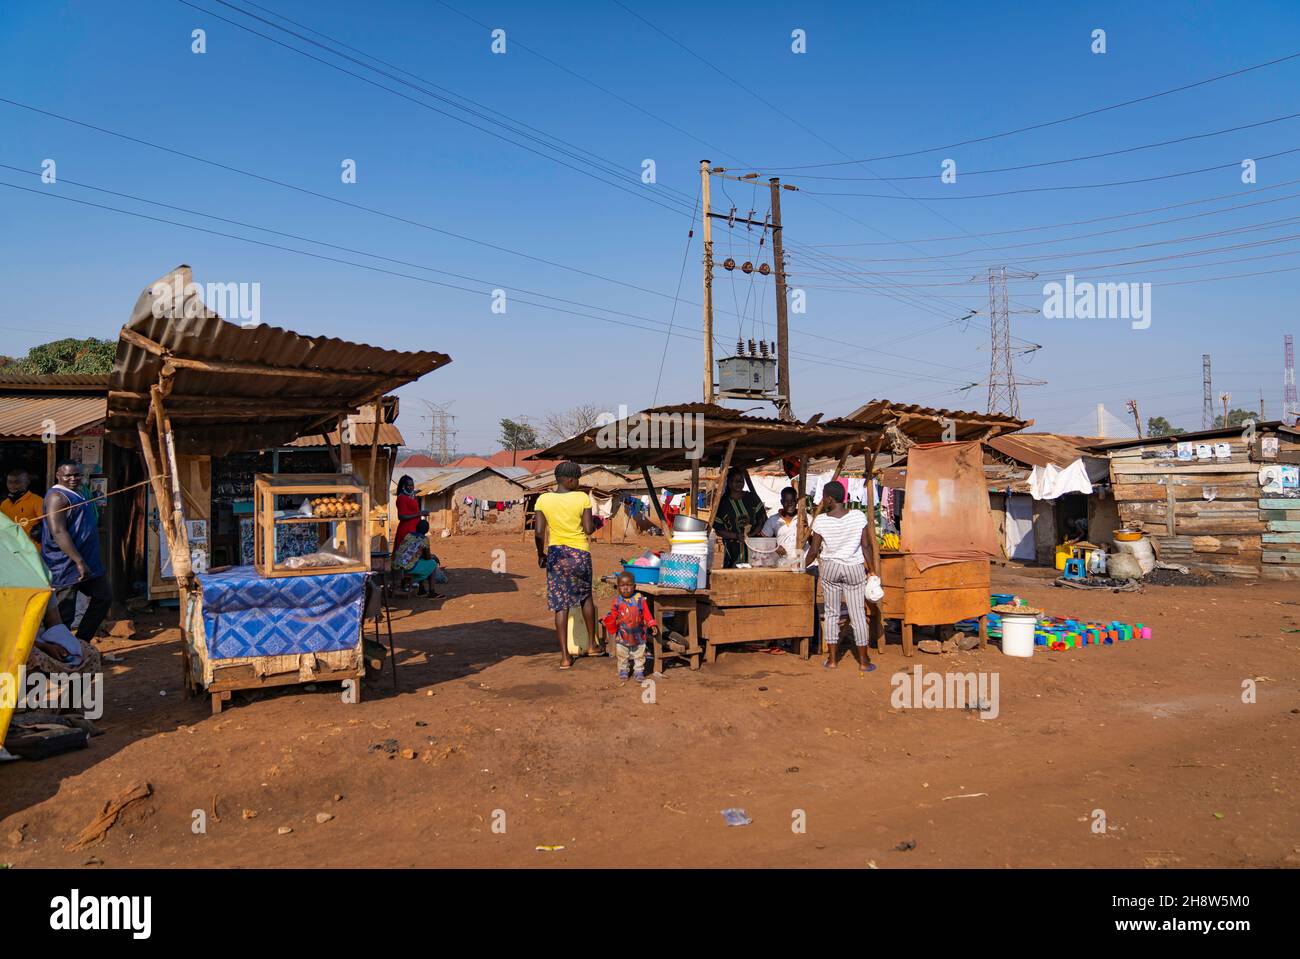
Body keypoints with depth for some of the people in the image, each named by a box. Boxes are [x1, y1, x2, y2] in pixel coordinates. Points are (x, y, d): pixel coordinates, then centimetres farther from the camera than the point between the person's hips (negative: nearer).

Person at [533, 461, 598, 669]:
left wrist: (541, 554, 9)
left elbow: (538, 532, -5)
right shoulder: (582, 498, -8)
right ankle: (592, 644, 30)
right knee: (585, 596, 24)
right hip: (580, 553, -1)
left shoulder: (543, 500, -3)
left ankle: (565, 656, 4)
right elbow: (589, 529, -9)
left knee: (561, 605, 4)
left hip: (556, 553, 1)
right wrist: (596, 523, 13)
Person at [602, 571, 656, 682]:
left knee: (639, 656, 12)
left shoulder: (640, 599, -9)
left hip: (638, 635, -1)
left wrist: (651, 625, -13)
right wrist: (607, 620, -18)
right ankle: (622, 670, 29)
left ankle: (639, 671, 26)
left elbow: (646, 614, -6)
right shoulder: (617, 601, -5)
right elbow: (613, 615, 1)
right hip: (622, 635, 1)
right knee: (622, 656, 13)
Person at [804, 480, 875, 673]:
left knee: (831, 613, 12)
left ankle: (831, 659, 15)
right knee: (858, 614, 7)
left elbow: (814, 550, -4)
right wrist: (870, 568, 6)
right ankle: (863, 661, 13)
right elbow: (866, 546, -6)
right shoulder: (859, 516, -10)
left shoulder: (821, 521, -11)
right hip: (855, 569, 0)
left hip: (829, 568, 0)